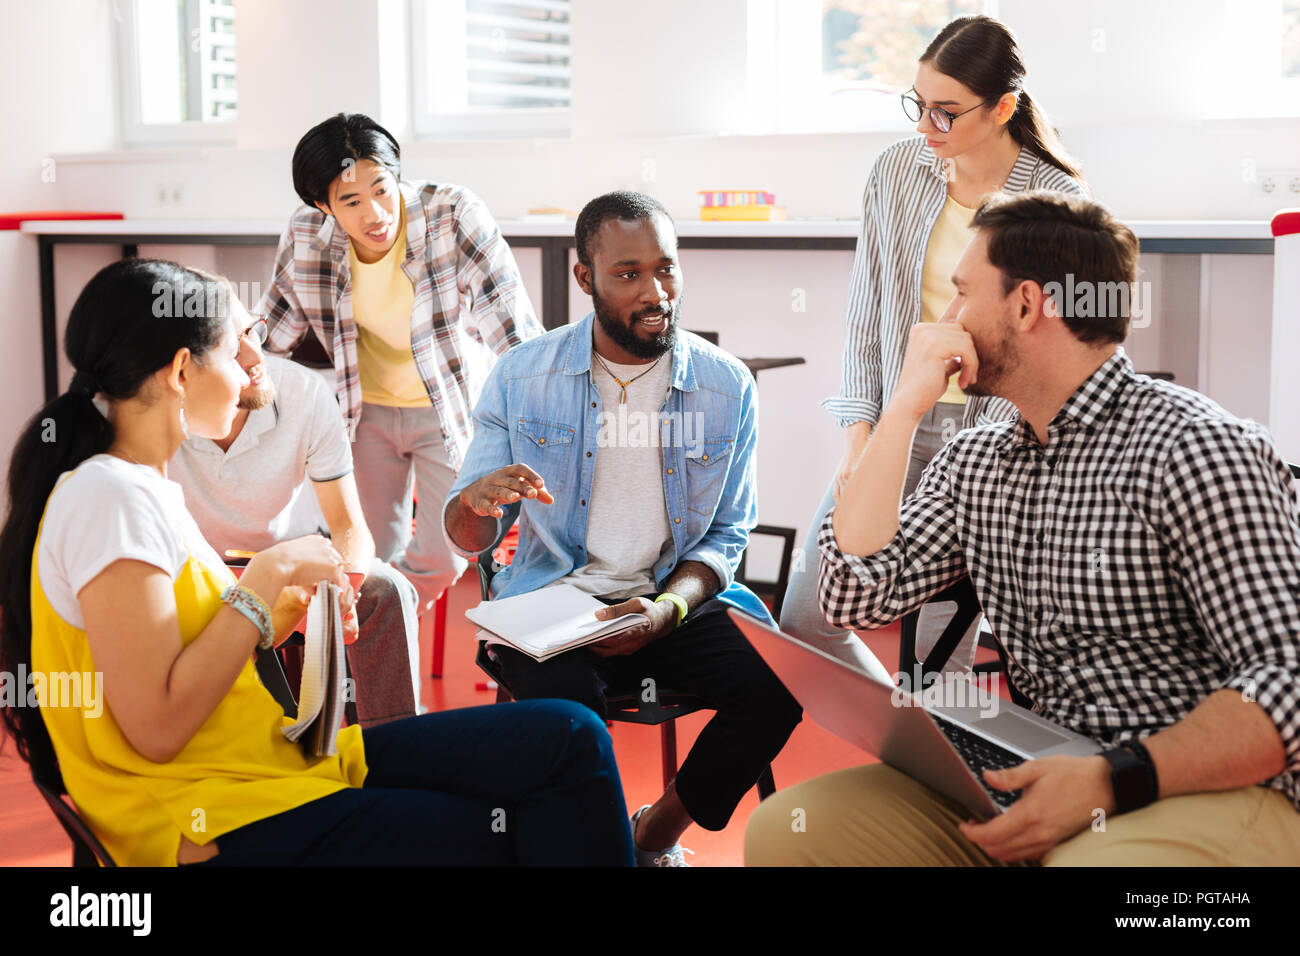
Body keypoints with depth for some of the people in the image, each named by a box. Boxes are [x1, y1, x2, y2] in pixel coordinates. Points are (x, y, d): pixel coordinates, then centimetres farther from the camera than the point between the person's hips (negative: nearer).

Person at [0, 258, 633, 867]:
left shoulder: (144, 488, 15)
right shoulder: (109, 495, -15)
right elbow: (156, 727, -21)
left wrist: (290, 602, 4)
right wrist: (265, 578, -15)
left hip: (275, 758, 9)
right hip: (219, 826, -9)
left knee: (567, 738, -3)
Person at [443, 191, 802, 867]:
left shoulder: (727, 386, 0)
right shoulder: (521, 376, -1)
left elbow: (726, 535, 5)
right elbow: (467, 539, 3)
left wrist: (667, 610, -16)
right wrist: (476, 503, -24)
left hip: (677, 594, 2)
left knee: (777, 685, -23)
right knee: (565, 703, -33)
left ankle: (656, 835, 2)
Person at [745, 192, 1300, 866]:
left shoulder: (1199, 448, -11)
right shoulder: (974, 462, 12)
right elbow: (855, 600, 1)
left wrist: (1114, 780, -28)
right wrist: (904, 409, 1)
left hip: (1211, 791, -5)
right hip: (1040, 780, 6)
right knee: (784, 829, -14)